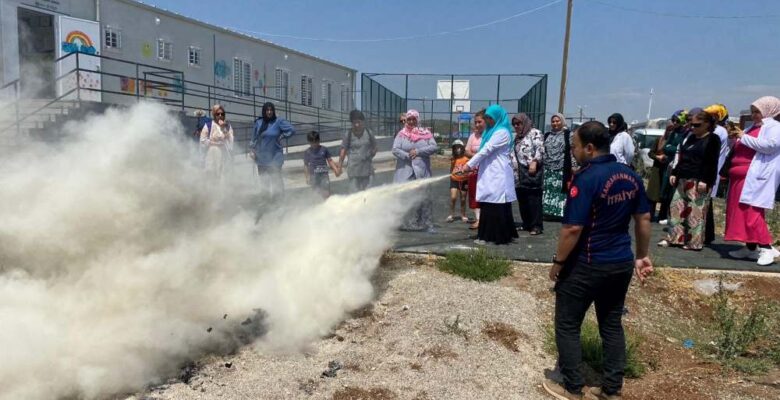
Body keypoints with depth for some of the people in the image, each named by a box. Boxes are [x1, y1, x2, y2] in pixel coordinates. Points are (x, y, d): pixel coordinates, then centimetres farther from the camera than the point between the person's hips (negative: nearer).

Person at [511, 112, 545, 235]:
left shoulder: (535, 133, 1)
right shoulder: (517, 137, 24)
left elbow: (540, 150, -10)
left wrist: (534, 162, -21)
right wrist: (512, 169, 20)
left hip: (531, 172, -8)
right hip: (518, 174, 8)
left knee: (533, 199, -9)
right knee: (522, 200, 7)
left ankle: (537, 226, -6)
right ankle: (527, 224, 16)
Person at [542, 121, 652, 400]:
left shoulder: (586, 178, -20)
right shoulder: (631, 176, 3)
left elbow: (572, 228, -22)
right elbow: (644, 219, 9)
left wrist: (558, 262, -10)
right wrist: (642, 256, 18)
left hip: (587, 265, -7)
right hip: (621, 263, 8)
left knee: (567, 326, 8)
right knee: (612, 325, 16)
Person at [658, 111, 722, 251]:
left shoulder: (713, 139, -5)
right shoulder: (691, 137, 18)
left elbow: (712, 163, -13)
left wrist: (705, 181, -21)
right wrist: (675, 173, 14)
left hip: (698, 182, -8)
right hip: (683, 180, 8)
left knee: (696, 212, -6)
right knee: (677, 208, 7)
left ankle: (694, 242, 0)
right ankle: (674, 238, 13)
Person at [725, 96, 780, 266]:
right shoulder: (753, 127, 23)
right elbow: (739, 150, 29)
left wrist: (744, 138, -15)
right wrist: (734, 139, 10)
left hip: (756, 178, -9)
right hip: (741, 177, 9)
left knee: (752, 212, -16)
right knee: (740, 212, 8)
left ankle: (766, 247, -12)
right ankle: (750, 247, 16)